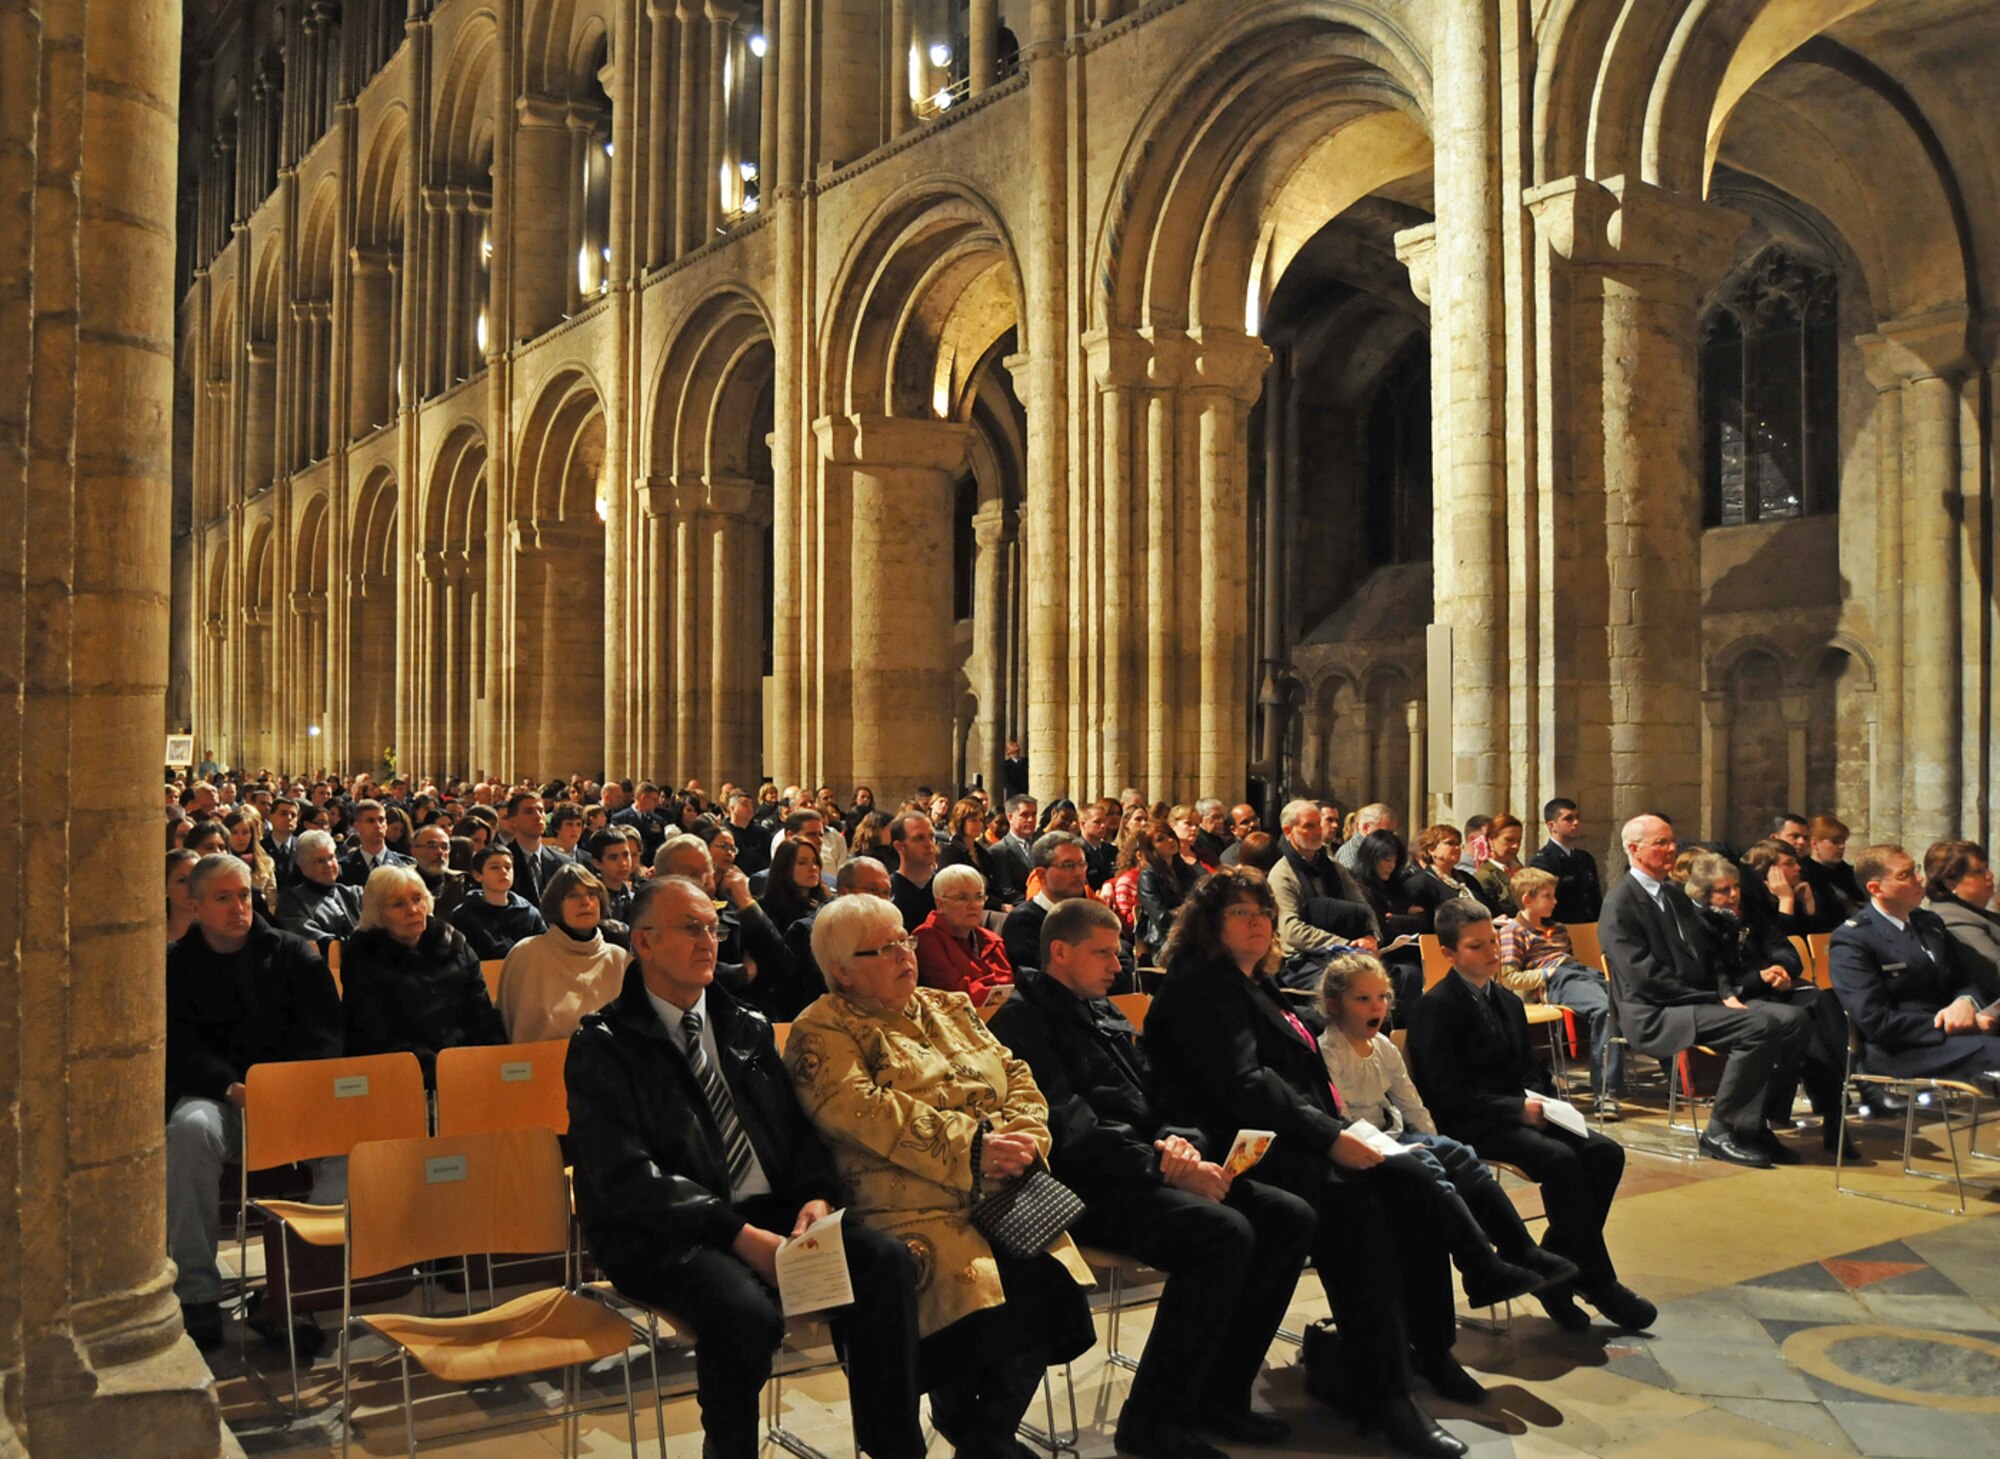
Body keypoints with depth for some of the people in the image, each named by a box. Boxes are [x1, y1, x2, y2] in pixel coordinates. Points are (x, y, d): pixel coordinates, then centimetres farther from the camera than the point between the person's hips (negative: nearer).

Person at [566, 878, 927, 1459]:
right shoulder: (605, 1046, -3)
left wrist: (816, 1195, -6)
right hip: (664, 1235, -5)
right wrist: (739, 1234, -20)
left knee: (887, 1261, -20)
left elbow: (797, 1128, 17)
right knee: (747, 1313, -35)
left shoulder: (748, 1028, 16)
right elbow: (627, 1178, -13)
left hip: (769, 1211, 5)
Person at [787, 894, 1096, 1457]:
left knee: (1051, 1278, -21)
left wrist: (1024, 1137, -4)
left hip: (1005, 1196, 6)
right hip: (913, 1208, -5)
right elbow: (864, 1111, -13)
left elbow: (1016, 1075, 18)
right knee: (975, 1294, -31)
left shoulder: (950, 1008, 23)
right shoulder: (822, 1031, 2)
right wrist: (972, 1146, -17)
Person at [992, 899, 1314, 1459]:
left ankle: (1219, 1391, 3)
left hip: (1145, 1174, 9)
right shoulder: (1023, 1019, -6)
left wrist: (1179, 1141, -4)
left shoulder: (1108, 1015, 22)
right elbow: (1072, 1134, -16)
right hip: (1089, 1190, -9)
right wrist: (1163, 1166, -21)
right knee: (1225, 1233, -29)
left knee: (1290, 1218, -4)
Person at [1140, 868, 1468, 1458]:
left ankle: (1425, 1345, -3)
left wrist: (1340, 1126, 7)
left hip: (1296, 1138, 9)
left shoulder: (1256, 985, 23)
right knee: (1356, 1202, -32)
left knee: (1411, 1184, -12)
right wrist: (1331, 1137, -24)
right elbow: (1243, 1084, -18)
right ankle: (1379, 1389, -28)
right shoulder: (1200, 987, -7)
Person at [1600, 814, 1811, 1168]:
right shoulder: (1619, 906, -9)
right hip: (1654, 1016, -9)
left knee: (1793, 1019, -10)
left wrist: (1727, 993, -1)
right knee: (1760, 1026, -27)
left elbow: (1702, 959, 20)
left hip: (1699, 1002, 9)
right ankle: (1721, 1132, -15)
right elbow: (1647, 980, -16)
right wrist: (1716, 1000, -15)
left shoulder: (1676, 896, 19)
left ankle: (1758, 1122, -2)